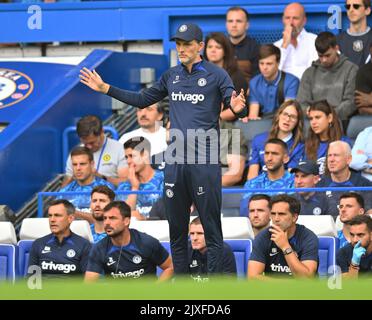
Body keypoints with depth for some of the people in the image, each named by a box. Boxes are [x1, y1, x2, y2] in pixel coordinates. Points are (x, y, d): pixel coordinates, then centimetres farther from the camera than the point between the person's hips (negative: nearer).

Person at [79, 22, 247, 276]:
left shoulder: (216, 75, -3)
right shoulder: (171, 76, 12)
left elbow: (237, 108, -7)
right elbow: (143, 100, 22)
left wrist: (239, 109, -32)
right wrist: (106, 89, 17)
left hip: (205, 162, -6)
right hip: (176, 161, 6)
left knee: (211, 227, -4)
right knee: (176, 228, 10)